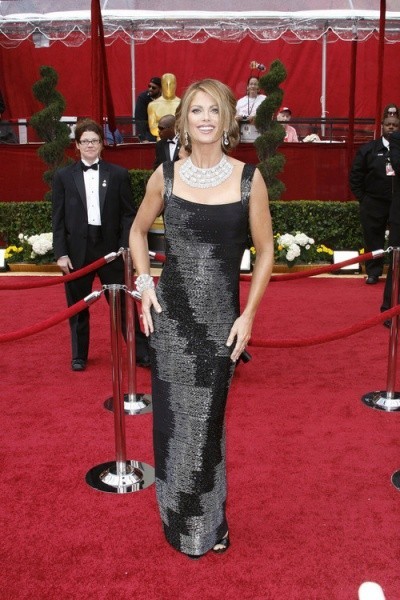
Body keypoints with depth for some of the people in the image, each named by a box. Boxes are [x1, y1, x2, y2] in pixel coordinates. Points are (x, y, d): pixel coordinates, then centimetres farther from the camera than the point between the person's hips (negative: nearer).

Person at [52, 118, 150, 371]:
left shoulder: (119, 174, 3)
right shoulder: (63, 176, 5)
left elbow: (128, 214, 1)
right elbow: (58, 219, 4)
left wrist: (125, 247, -8)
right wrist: (61, 253, -4)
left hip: (110, 248, -1)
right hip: (77, 251, 1)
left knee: (123, 302, 3)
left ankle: (142, 352, 14)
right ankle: (79, 355, 25)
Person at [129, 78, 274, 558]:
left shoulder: (248, 178, -4)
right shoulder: (166, 175, 0)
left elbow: (265, 250, 2)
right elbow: (138, 231, 15)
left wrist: (248, 315, -3)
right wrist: (144, 282, 1)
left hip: (221, 320, -1)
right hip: (170, 317, 1)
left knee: (206, 422, 11)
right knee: (172, 422, 10)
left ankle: (210, 523, 36)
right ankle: (181, 523, 35)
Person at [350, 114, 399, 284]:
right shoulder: (368, 149, 4)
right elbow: (355, 175, 6)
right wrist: (362, 198, 1)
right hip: (374, 204, 1)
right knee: (373, 239, 6)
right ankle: (373, 273, 17)